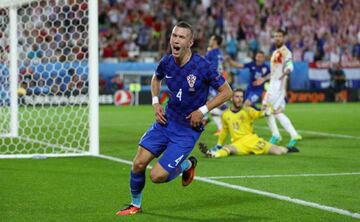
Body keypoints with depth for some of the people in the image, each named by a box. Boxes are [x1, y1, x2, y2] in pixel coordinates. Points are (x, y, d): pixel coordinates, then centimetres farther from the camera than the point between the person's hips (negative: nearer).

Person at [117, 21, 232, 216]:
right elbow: (156, 78, 21)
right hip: (166, 120, 5)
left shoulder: (202, 67, -20)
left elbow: (227, 92, -11)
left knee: (157, 176, -11)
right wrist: (155, 102, 6)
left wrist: (203, 110, -17)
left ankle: (187, 165, 21)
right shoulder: (166, 62, -4)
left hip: (188, 129, -5)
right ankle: (135, 205, 20)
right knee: (139, 163, -6)